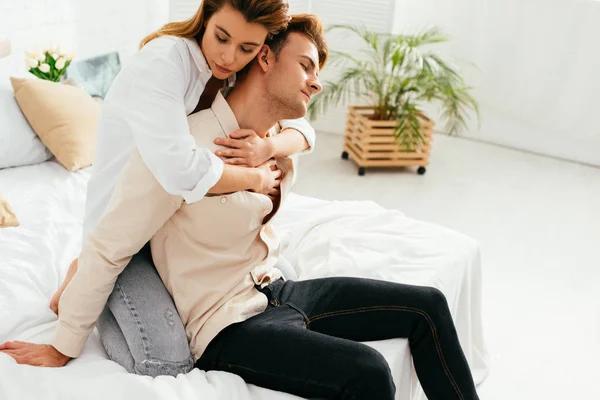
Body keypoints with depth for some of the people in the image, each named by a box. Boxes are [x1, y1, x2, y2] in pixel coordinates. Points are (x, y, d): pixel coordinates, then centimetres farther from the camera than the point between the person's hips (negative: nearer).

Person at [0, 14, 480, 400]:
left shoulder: (278, 144, 4)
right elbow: (107, 249, -18)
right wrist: (63, 349, -11)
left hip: (277, 291, 9)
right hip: (229, 325, -9)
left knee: (428, 306, 4)